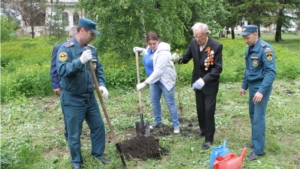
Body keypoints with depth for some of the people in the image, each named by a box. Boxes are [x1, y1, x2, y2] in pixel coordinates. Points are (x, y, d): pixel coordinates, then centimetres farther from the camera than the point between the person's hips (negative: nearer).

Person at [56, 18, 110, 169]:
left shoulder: (91, 49, 4)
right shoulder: (66, 48, -16)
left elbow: (99, 69, 11)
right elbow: (61, 70, -27)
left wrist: (102, 84, -5)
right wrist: (80, 61, -35)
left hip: (90, 97, 6)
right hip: (72, 99, -6)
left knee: (98, 126, 15)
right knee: (74, 134, 7)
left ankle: (98, 153, 37)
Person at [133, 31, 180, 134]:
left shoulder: (162, 52, -29)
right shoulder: (150, 48, -3)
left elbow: (158, 71, -33)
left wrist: (145, 83, -33)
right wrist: (141, 50, 4)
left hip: (165, 79, -8)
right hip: (154, 79, 8)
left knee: (170, 102, -1)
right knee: (154, 101, 14)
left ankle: (176, 125, 10)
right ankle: (158, 122, 29)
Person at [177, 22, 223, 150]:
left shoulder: (216, 46, -21)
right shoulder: (193, 42, -7)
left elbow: (218, 68, -21)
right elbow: (186, 57, 3)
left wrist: (204, 80, -33)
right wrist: (179, 59, -21)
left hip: (210, 84, -5)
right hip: (198, 82, 5)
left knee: (209, 110, -2)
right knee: (200, 109, 17)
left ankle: (209, 138, 12)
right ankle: (204, 130, 39)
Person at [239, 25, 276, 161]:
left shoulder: (265, 49, -18)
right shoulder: (249, 49, 7)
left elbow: (271, 72, -22)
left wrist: (261, 91, -29)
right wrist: (244, 86, 19)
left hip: (261, 87, -8)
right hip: (252, 86, 8)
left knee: (258, 118, -5)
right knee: (253, 115, 15)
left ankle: (258, 149, 4)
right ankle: (256, 141, 29)